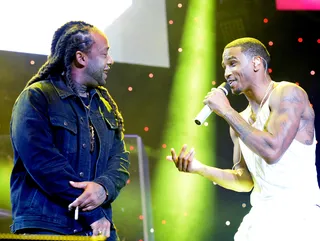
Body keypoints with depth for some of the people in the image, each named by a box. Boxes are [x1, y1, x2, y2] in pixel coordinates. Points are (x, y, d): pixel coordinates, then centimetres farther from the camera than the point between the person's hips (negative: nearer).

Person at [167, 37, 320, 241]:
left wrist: (227, 111, -13)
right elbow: (244, 181, 14)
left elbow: (272, 150, -21)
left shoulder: (288, 93, -8)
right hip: (262, 217, 7)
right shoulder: (241, 119, 13)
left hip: (297, 216, -7)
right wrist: (199, 168, 0)